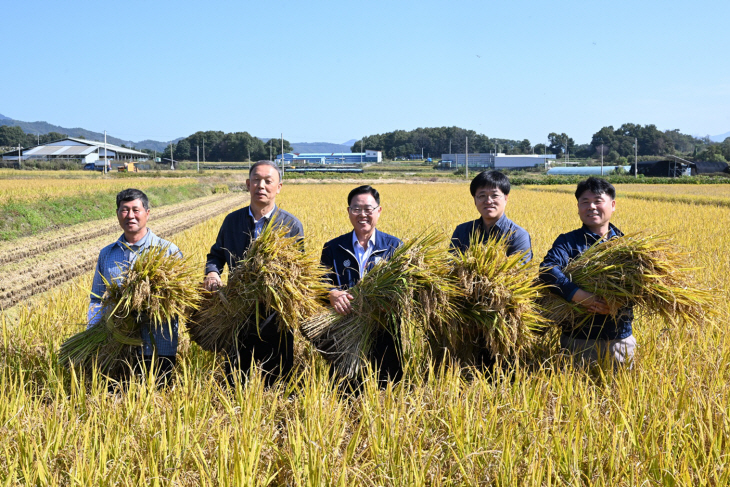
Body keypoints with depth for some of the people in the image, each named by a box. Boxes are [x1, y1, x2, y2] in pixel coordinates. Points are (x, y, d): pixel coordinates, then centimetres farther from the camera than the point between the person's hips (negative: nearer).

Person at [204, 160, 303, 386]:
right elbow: (216, 255, 18)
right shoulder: (232, 221, 8)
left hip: (275, 316, -2)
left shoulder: (291, 225, -1)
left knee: (277, 377, 5)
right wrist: (212, 273, -4)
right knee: (234, 378, 10)